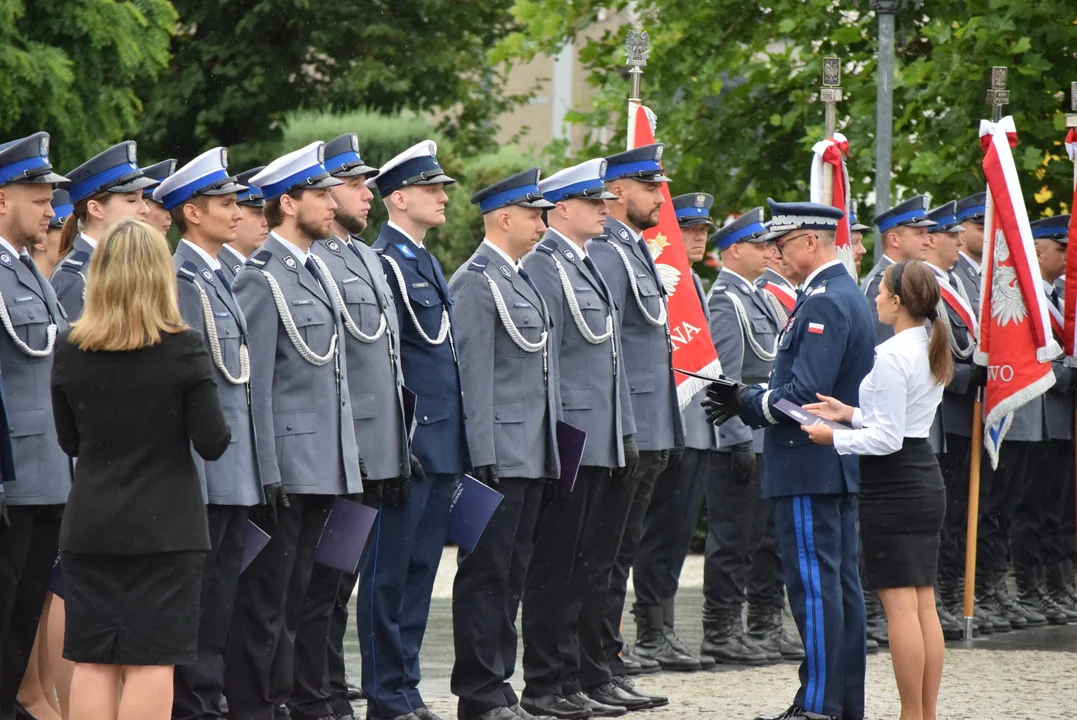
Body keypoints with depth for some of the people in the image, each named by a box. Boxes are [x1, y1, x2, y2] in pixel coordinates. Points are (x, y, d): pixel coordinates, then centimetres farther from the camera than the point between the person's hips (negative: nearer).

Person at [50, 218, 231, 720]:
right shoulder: (184, 349, -10)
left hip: (90, 527, 3)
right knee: (151, 661, -1)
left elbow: (69, 442, 8)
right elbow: (212, 443, -8)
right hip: (166, 527, -3)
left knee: (92, 662, 7)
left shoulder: (69, 350, -1)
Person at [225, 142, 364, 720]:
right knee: (263, 601, -5)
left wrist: (346, 463, 18)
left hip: (321, 470, 9)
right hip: (286, 468, -9)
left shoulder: (314, 273, 17)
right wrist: (267, 473, -19)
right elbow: (253, 384, -15)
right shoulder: (261, 278, -11)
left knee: (293, 600, 13)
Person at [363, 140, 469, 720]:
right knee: (389, 573, -3)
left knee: (420, 569, 11)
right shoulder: (382, 263, -12)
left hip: (441, 444, 9)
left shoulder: (425, 261, 17)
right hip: (406, 446, -9)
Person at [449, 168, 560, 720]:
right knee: (487, 572, -5)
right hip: (500, 455, -9)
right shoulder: (476, 280, -11)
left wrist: (552, 452, 20)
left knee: (512, 571, 11)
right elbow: (474, 374, -16)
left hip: (531, 455, 9)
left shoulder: (520, 279, 18)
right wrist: (484, 458, -20)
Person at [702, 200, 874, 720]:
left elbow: (805, 395, -24)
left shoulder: (823, 303, -17)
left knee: (814, 584, -8)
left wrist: (747, 404, -10)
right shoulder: (847, 295, 16)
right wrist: (748, 400, 9)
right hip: (841, 463, 11)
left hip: (810, 467, -11)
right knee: (840, 582, 11)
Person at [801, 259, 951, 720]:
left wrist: (835, 438, -9)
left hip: (892, 487, -9)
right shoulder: (932, 350, 11)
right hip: (925, 480, 9)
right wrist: (851, 414, 15)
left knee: (900, 604, -6)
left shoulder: (891, 355, -17)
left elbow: (887, 438, -19)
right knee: (924, 604, 10)